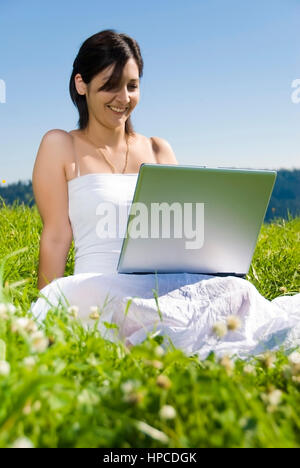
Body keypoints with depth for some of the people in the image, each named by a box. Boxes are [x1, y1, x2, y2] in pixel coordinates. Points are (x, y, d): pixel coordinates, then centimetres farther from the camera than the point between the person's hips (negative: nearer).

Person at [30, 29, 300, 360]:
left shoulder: (159, 150, 18)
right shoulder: (60, 146, 6)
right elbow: (56, 238, 0)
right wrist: (49, 315, -8)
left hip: (167, 284, 4)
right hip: (100, 289, -3)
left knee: (237, 291, -30)